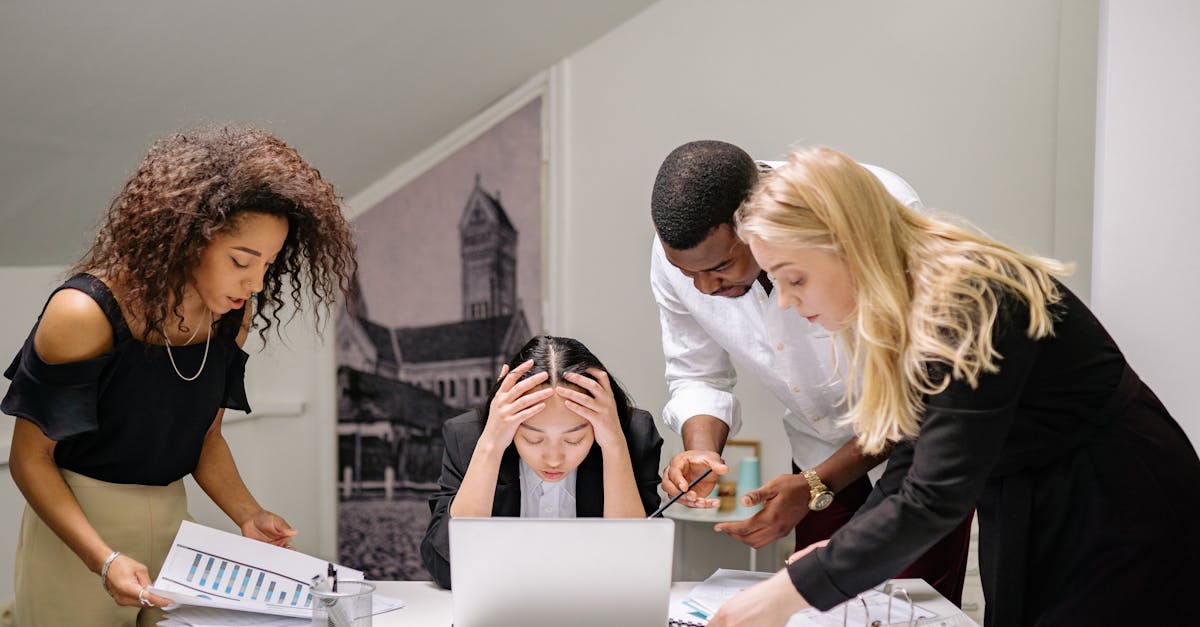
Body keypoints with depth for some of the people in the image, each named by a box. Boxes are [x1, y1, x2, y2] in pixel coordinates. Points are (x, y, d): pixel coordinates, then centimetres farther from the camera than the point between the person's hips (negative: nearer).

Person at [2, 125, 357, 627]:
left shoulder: (233, 315, -4)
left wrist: (248, 516, -9)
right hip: (74, 527, -4)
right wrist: (105, 559, -27)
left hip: (172, 520, 5)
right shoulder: (85, 314, -21)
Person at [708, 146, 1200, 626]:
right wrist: (838, 553, -9)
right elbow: (914, 462, 3)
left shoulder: (966, 304, -29)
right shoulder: (896, 307, -2)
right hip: (1024, 514, 8)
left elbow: (934, 499, -32)